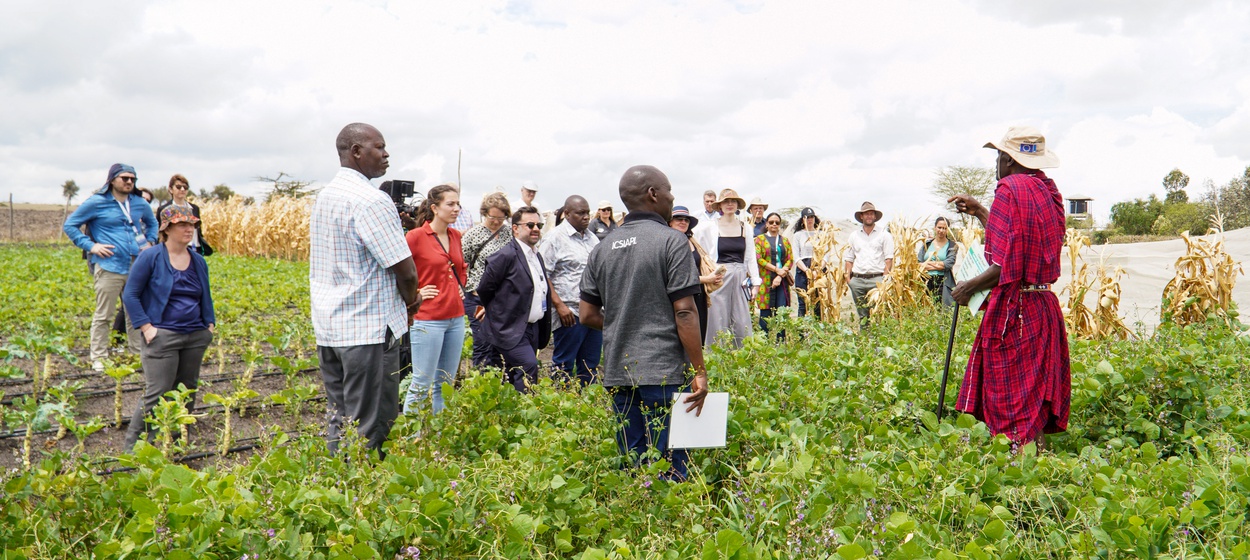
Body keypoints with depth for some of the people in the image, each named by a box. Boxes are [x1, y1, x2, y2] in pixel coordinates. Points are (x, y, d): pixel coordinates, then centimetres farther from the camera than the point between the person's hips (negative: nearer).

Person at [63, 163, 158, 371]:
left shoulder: (140, 204, 12)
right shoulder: (96, 203, -3)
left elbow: (152, 223, 32)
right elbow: (69, 225, 3)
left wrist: (150, 242, 14)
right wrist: (90, 245, -7)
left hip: (137, 267, 5)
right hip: (109, 267, -5)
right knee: (103, 315, -1)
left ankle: (138, 354, 20)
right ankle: (98, 358, 7)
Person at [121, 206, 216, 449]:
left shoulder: (199, 261, 11)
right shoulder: (150, 257, -5)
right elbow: (130, 295, -4)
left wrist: (210, 324, 11)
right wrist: (146, 327, -12)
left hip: (196, 337, 6)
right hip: (163, 336, -6)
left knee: (187, 390, 11)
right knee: (156, 394, -9)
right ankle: (132, 443, 6)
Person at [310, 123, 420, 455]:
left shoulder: (324, 196, 13)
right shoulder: (372, 200, -16)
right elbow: (404, 268, -17)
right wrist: (410, 303, 4)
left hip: (327, 327, 9)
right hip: (369, 329, -9)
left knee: (338, 418, 14)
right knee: (368, 428, -2)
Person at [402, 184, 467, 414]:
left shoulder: (455, 236, 10)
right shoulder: (416, 236, -10)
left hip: (455, 318, 7)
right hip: (427, 319, -6)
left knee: (446, 384, 13)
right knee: (421, 385, -1)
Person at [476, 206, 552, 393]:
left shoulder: (537, 257, 15)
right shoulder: (506, 256, -13)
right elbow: (484, 288, -9)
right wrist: (496, 312, 5)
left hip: (532, 327, 8)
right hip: (510, 329, -8)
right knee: (528, 364, -21)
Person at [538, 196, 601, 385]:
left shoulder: (592, 238, 16)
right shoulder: (555, 238, -7)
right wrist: (559, 305, -17)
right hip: (570, 313, -7)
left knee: (591, 366, 11)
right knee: (564, 365, 0)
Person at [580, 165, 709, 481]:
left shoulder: (603, 248, 10)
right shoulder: (671, 241, -8)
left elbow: (588, 315, 10)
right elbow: (684, 312, -13)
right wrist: (699, 371, -9)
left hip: (618, 372, 6)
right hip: (664, 371, -6)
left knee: (631, 467, 14)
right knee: (668, 468, 2)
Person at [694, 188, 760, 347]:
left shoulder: (745, 228, 10)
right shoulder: (709, 228, 0)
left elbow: (751, 258, 11)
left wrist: (755, 283, 7)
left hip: (740, 279, 3)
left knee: (742, 324, 1)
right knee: (718, 324, -1)